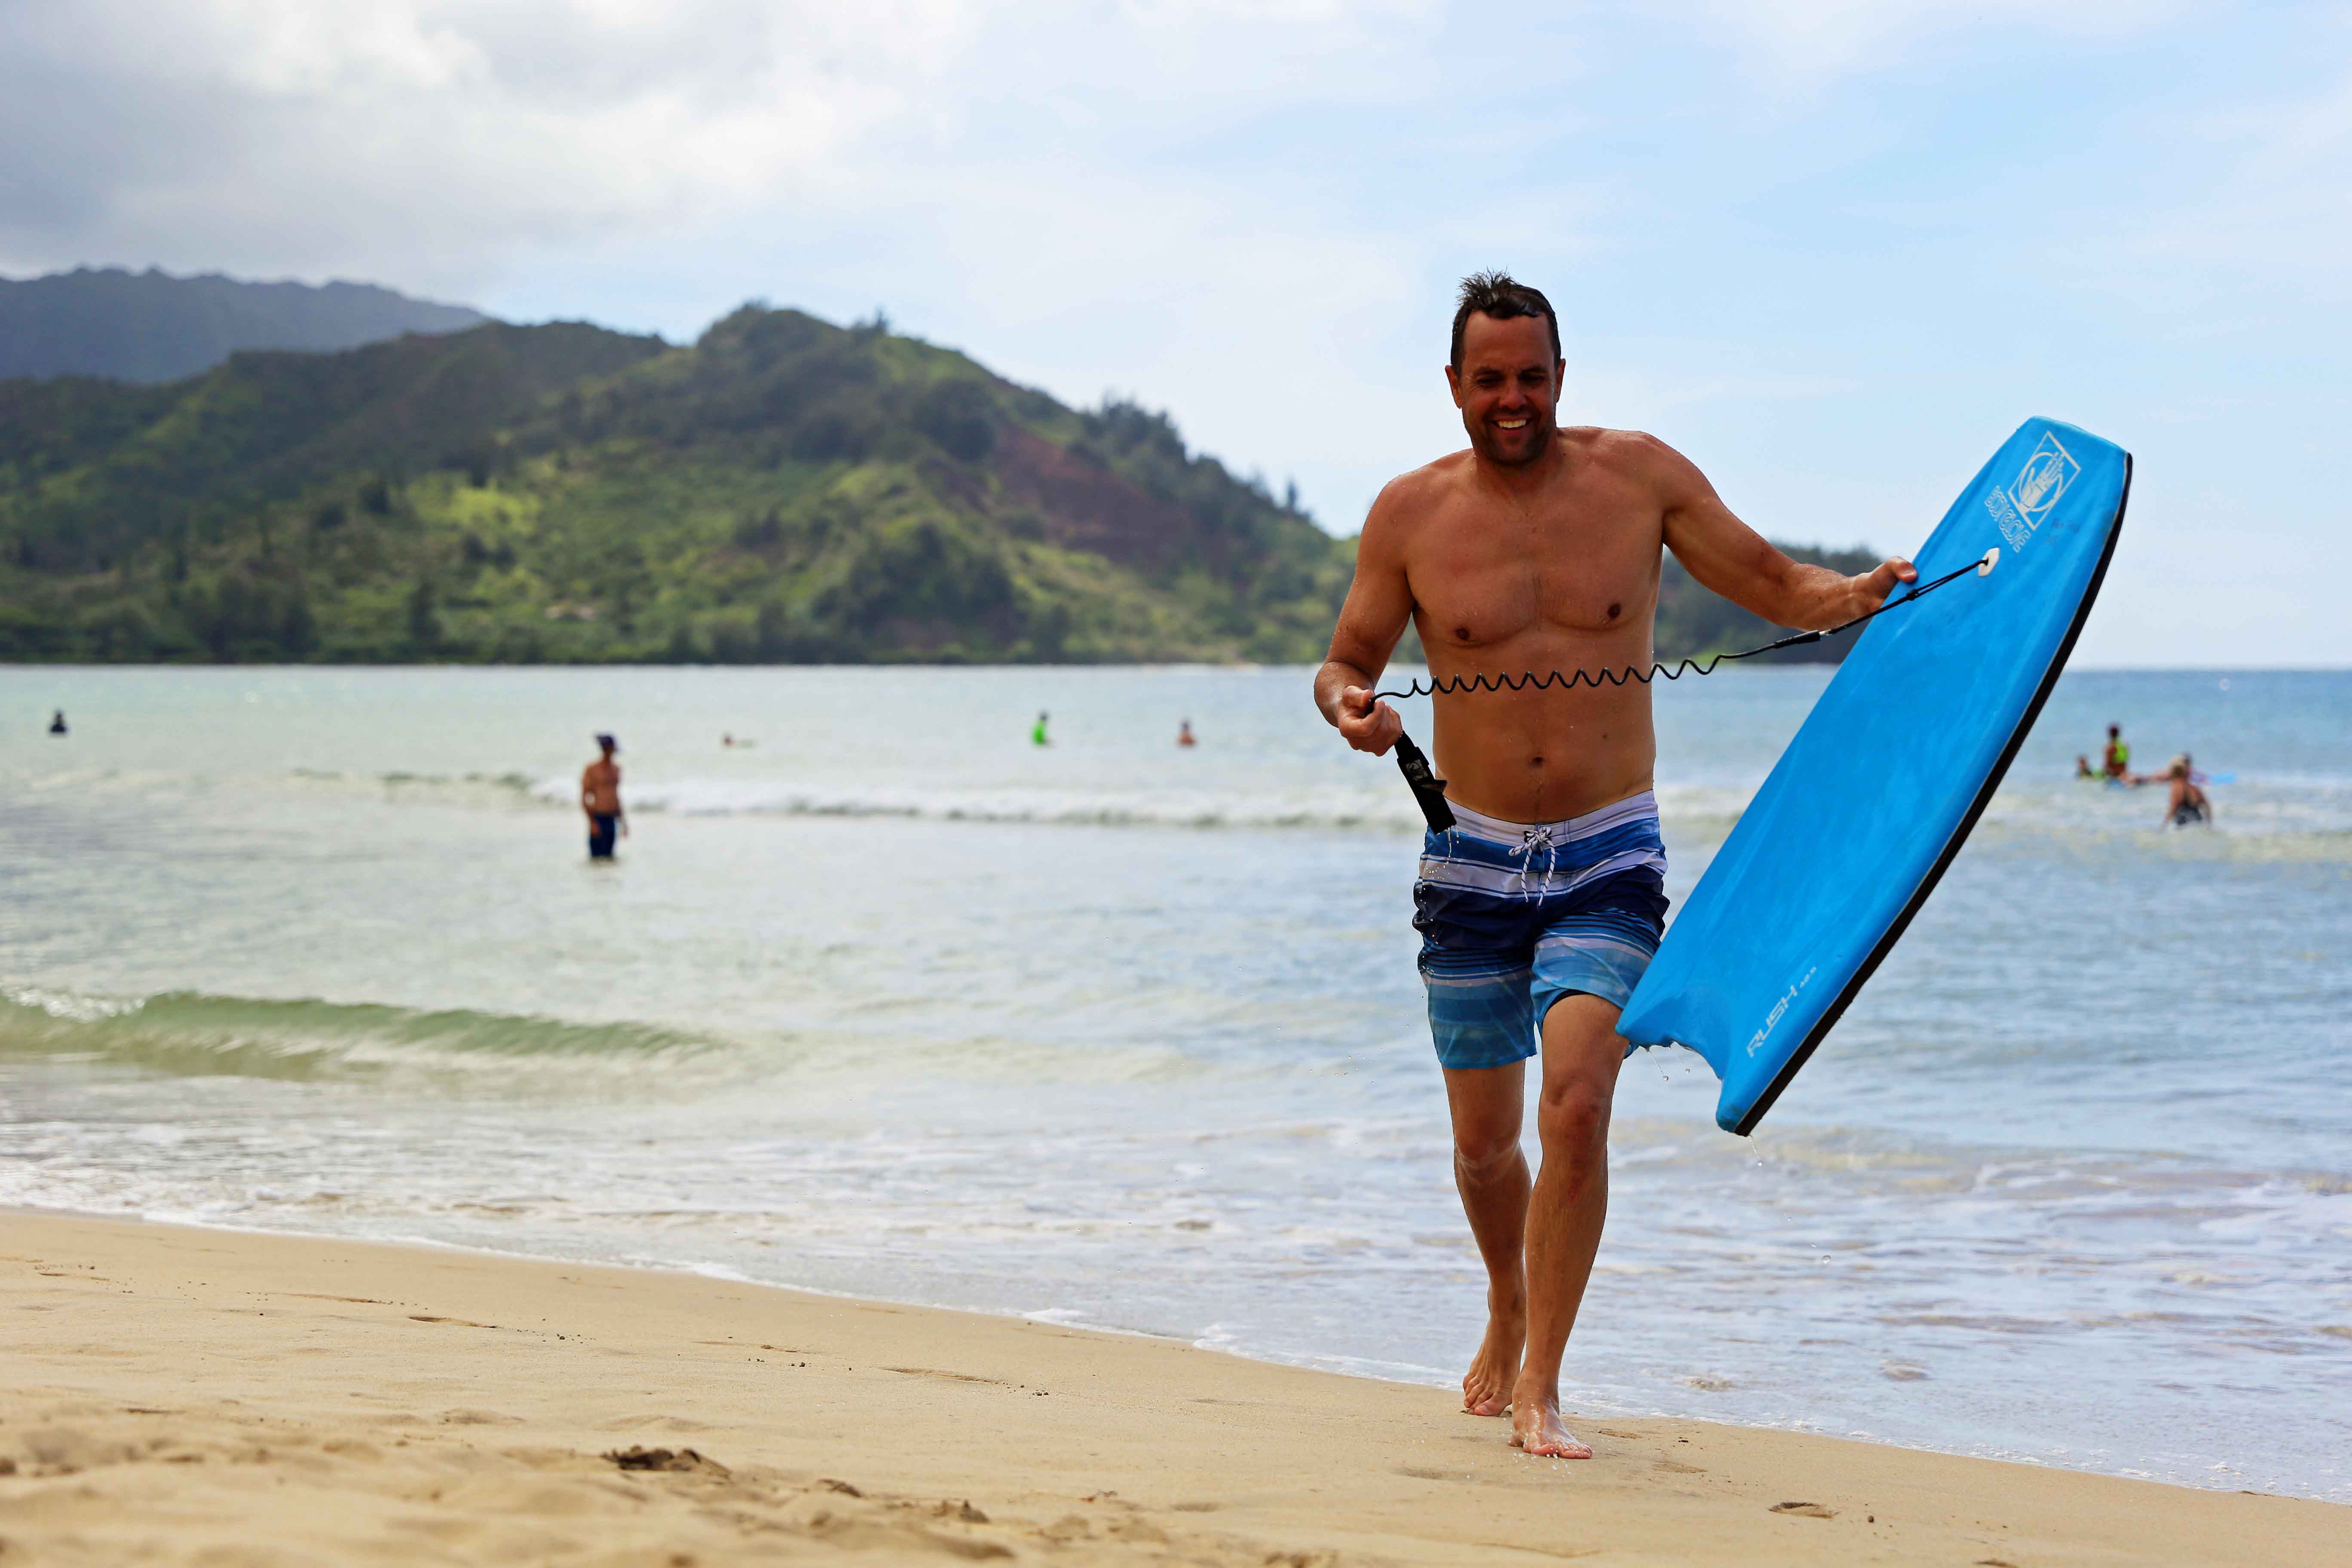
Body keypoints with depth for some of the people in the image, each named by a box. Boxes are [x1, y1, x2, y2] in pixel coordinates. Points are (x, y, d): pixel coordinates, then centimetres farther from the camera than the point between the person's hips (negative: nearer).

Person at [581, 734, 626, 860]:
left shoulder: (616, 768, 14)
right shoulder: (592, 769, -7)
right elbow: (584, 799, -7)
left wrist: (623, 820, 22)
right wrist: (592, 822, -14)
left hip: (612, 820, 6)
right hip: (598, 820, -6)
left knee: (609, 857, 7)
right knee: (597, 857, -8)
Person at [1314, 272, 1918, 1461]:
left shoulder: (1642, 477, -1)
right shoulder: (1412, 512, 0)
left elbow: (1772, 583, 6)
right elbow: (1347, 660, 8)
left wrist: (1855, 596, -16)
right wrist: (1347, 706, -16)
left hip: (1609, 861, -2)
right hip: (1473, 860, 2)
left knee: (1577, 1104, -20)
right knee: (1484, 1140, 10)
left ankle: (1537, 1389, -10)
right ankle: (1510, 1308, 41)